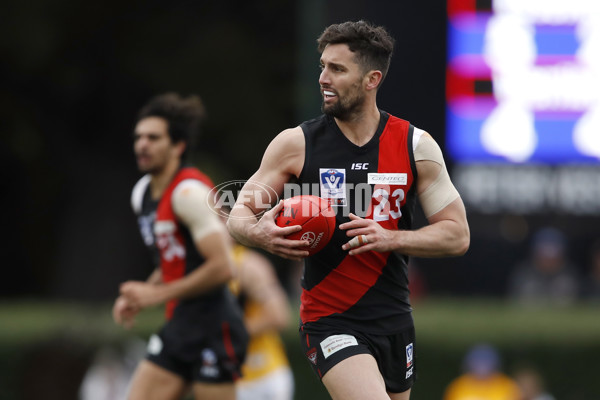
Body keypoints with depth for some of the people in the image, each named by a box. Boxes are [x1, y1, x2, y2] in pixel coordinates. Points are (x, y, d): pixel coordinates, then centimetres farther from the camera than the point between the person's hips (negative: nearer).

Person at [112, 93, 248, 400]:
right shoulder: (142, 193, 14)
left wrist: (157, 295, -16)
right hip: (179, 327, 9)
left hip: (213, 328, -9)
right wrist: (137, 298, 10)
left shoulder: (189, 192, -15)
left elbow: (221, 267, -21)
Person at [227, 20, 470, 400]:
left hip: (394, 321, 4)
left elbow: (457, 236, -1)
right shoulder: (295, 144, -4)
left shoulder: (416, 146, -1)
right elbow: (240, 214, 3)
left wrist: (389, 239, -17)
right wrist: (259, 233, -21)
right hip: (329, 322, -3)